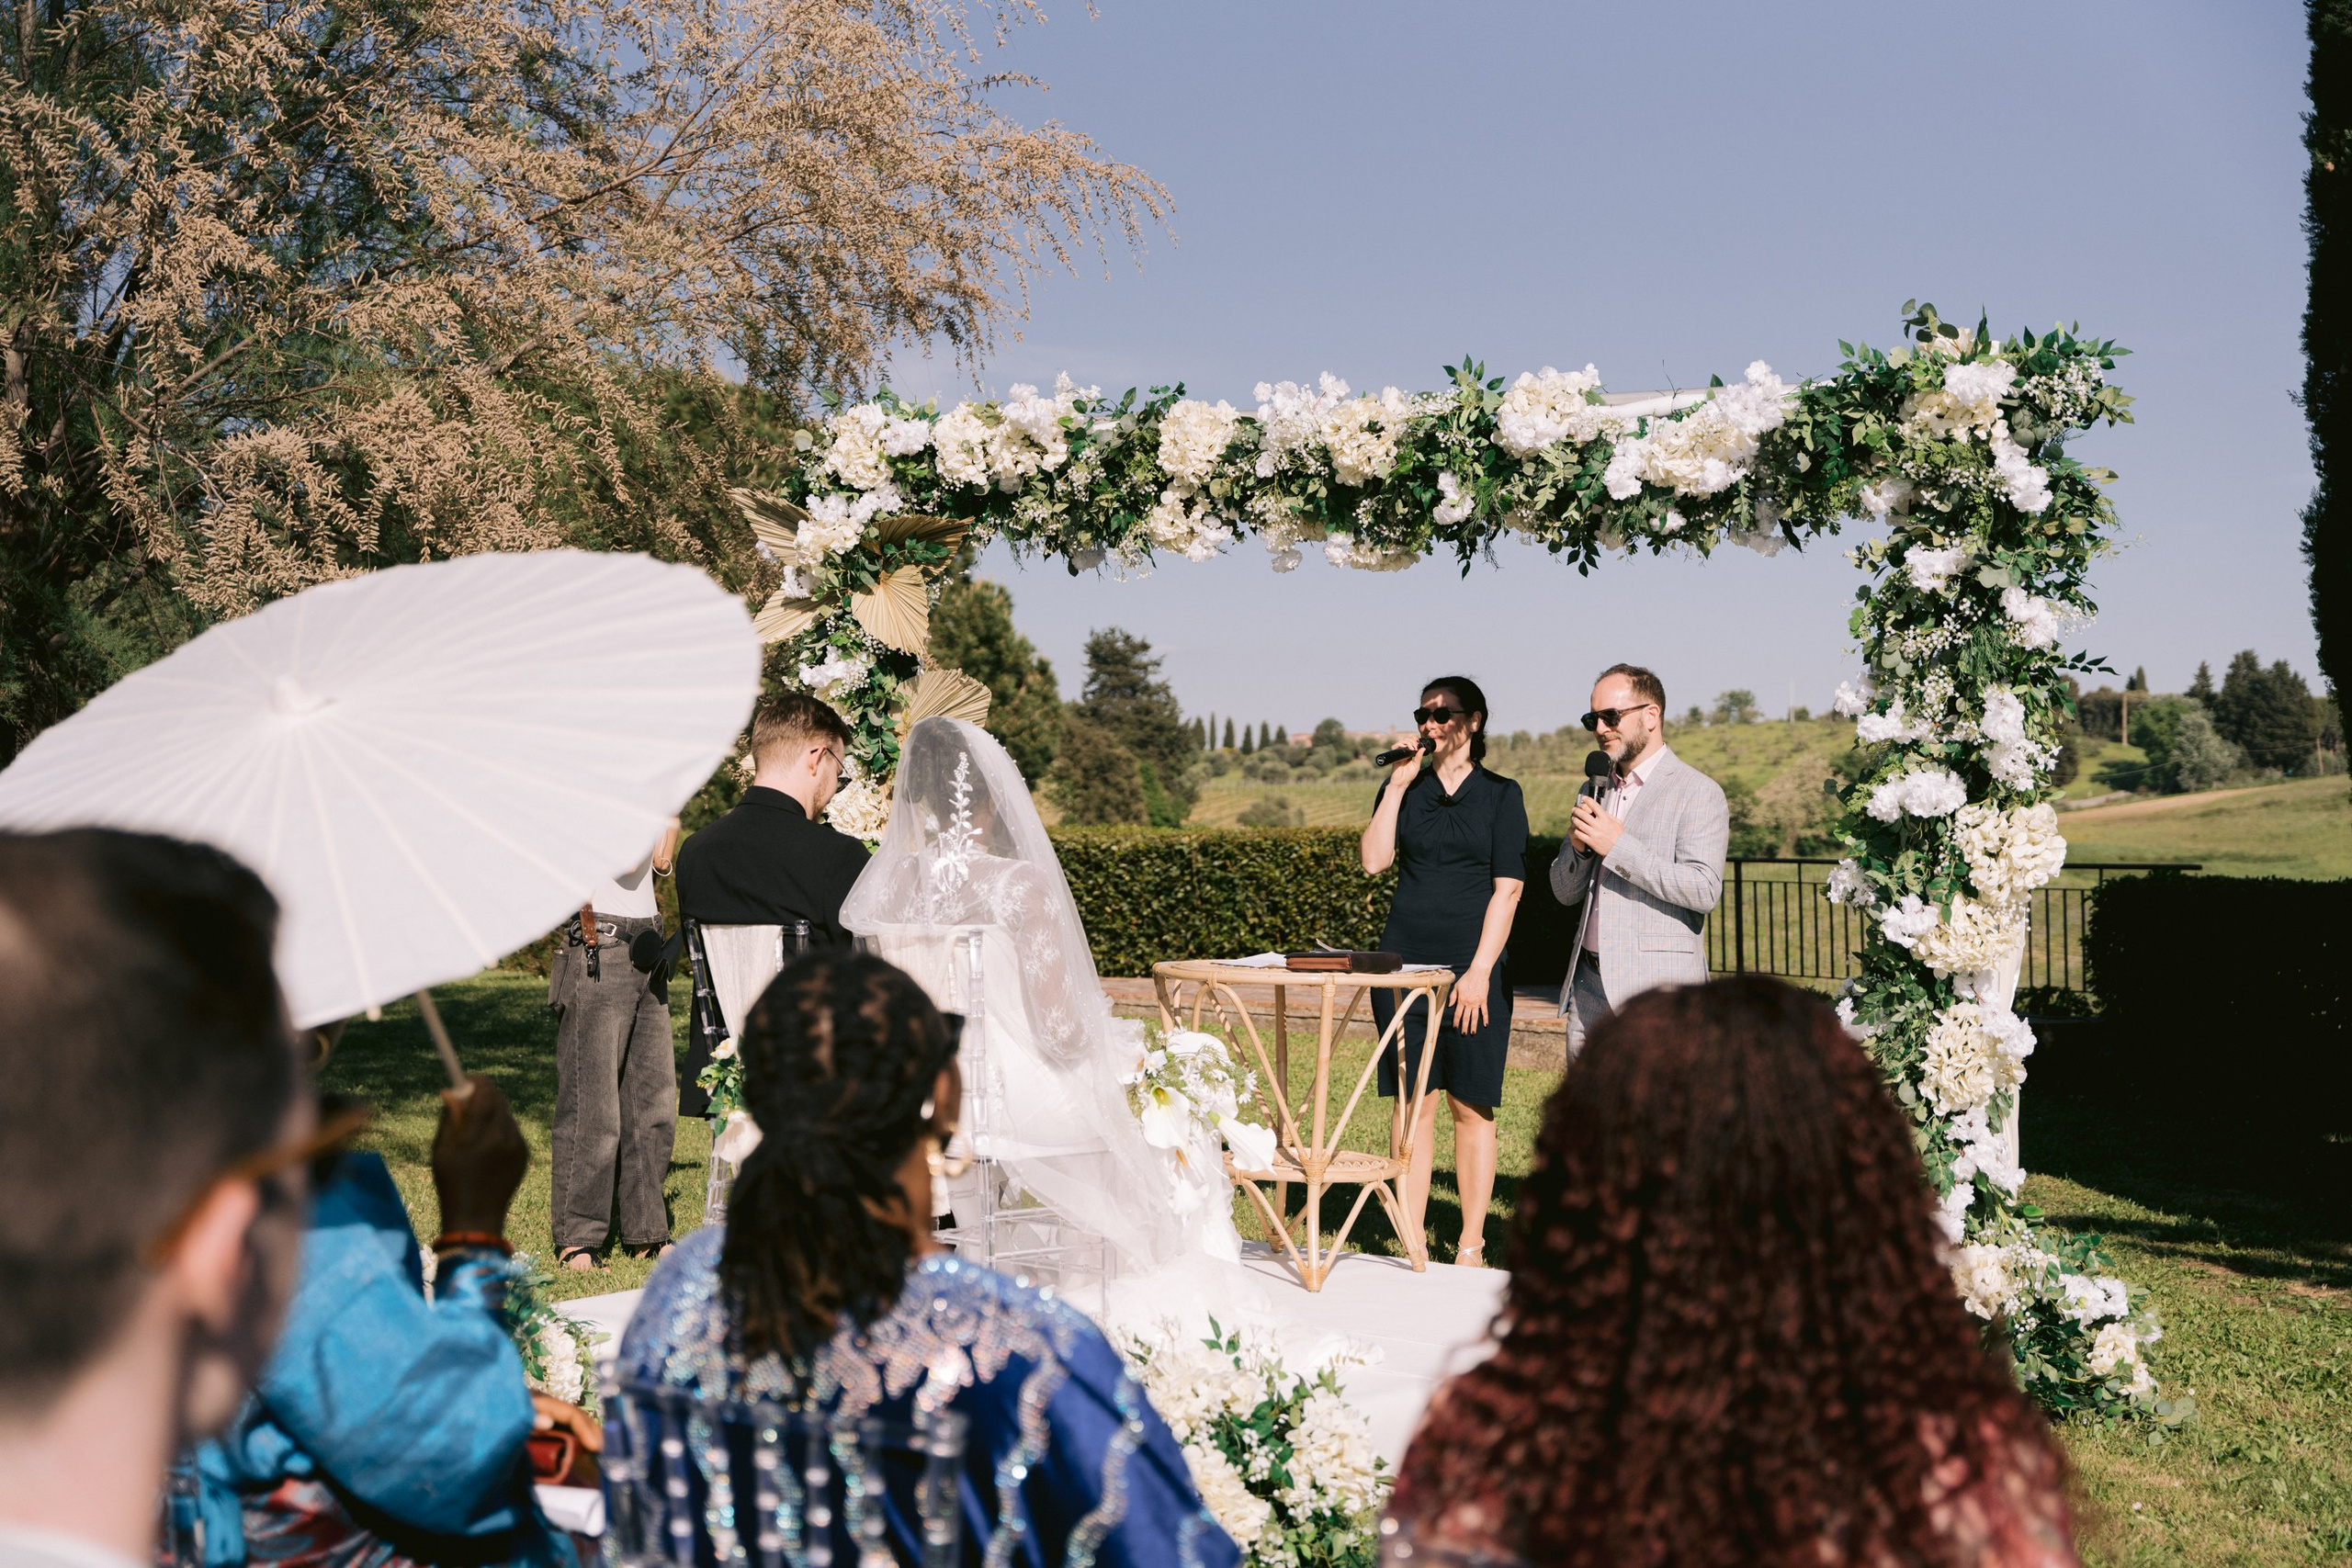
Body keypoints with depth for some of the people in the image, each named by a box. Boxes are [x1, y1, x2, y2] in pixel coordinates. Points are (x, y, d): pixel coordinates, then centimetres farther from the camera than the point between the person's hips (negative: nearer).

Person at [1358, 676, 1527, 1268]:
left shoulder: (1500, 794, 2)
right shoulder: (1403, 788, 11)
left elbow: (1508, 889, -4)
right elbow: (1374, 861, -3)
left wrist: (1479, 971, -11)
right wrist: (1398, 785, -6)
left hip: (1473, 964, -2)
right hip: (1405, 961, 3)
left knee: (1472, 1107, 2)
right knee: (1414, 1103, 4)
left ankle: (1471, 1245, 11)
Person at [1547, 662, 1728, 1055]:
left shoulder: (1698, 793, -4)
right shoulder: (1593, 790, 17)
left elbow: (1704, 890, -16)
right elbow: (1565, 892, 18)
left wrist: (1618, 846, -17)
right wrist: (1578, 846, -4)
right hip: (1588, 985, 7)